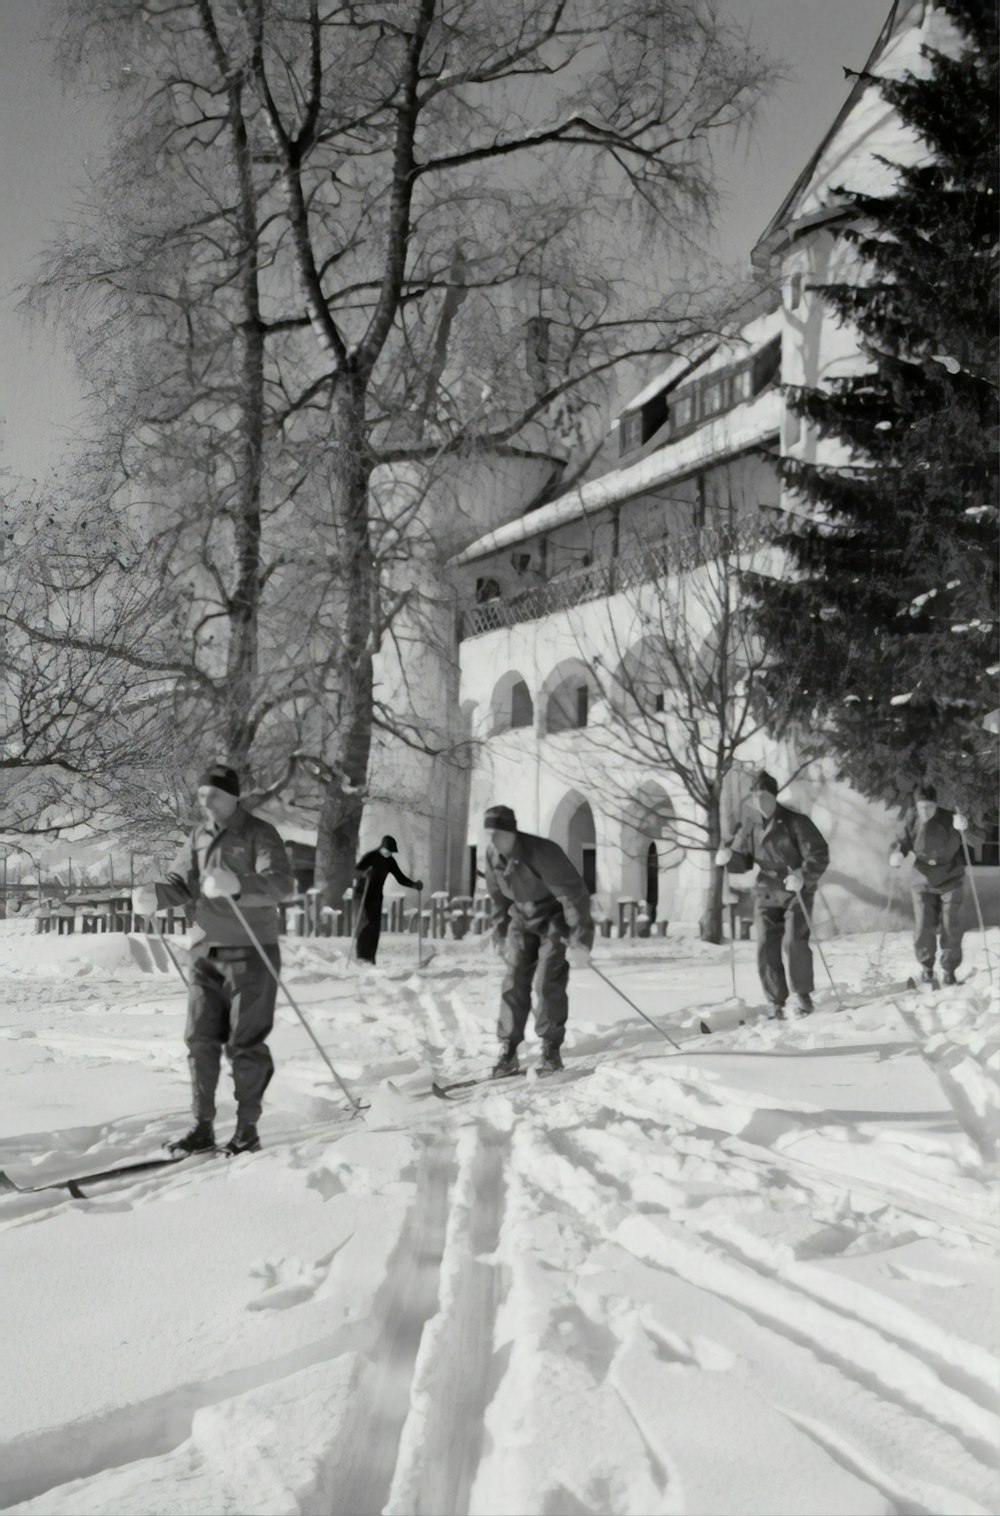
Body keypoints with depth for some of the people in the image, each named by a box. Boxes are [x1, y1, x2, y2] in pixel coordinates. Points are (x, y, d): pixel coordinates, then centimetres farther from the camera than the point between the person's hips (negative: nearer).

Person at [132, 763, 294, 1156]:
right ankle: (202, 1126, 16)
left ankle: (247, 1128, 12)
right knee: (200, 1039, 6)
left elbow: (283, 883, -22)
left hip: (250, 952, -6)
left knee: (245, 1044, 0)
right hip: (206, 952, 6)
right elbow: (181, 881, 6)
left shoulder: (258, 833, -8)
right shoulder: (199, 836, 12)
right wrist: (153, 894, -17)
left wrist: (237, 884, -39)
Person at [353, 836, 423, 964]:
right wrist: (364, 874, -45)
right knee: (365, 923, -13)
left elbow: (401, 878, 7)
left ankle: (370, 957, 2)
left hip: (376, 895, 5)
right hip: (363, 893, -5)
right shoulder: (370, 856, -14)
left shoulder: (390, 861, 3)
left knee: (375, 926, -3)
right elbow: (354, 871, -23)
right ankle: (362, 956, -10)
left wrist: (414, 885, -9)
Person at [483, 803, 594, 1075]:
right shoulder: (492, 855, -10)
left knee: (547, 982, -11)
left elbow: (574, 894, -28)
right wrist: (501, 935, 12)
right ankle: (508, 1052, 3)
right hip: (522, 920, 5)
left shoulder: (542, 853, -31)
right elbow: (499, 898, 8)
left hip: (555, 918, -5)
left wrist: (580, 942, -29)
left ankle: (551, 1051, 2)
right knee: (514, 982, -2)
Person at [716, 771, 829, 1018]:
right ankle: (776, 1002, 6)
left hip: (797, 892, -4)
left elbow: (819, 854, -13)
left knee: (795, 942, -15)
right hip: (766, 894, 4)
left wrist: (802, 876, -29)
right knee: (766, 947, -3)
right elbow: (743, 861, 11)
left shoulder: (795, 823, -11)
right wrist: (729, 857, -12)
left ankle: (803, 995, 3)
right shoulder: (750, 827, 3)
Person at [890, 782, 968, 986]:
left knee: (951, 929, 2)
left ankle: (949, 969, 21)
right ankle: (926, 967, 24)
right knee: (923, 929, 1)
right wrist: (897, 853, -22)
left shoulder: (949, 818, -19)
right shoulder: (911, 818, -12)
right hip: (924, 883, 2)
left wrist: (964, 828, -42)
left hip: (951, 882, -2)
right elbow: (903, 841, 1)